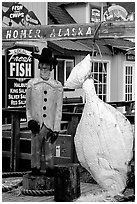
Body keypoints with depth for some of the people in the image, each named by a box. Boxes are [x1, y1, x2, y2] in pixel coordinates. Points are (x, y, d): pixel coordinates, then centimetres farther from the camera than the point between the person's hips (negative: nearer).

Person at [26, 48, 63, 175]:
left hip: (50, 125, 0)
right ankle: (35, 171, 13)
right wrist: (30, 120, -3)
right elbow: (28, 106, 13)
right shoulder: (31, 84, 8)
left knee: (48, 151, 2)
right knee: (35, 150, 2)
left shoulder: (57, 86, 5)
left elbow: (58, 109, 5)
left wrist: (56, 129, -1)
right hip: (36, 124, 1)